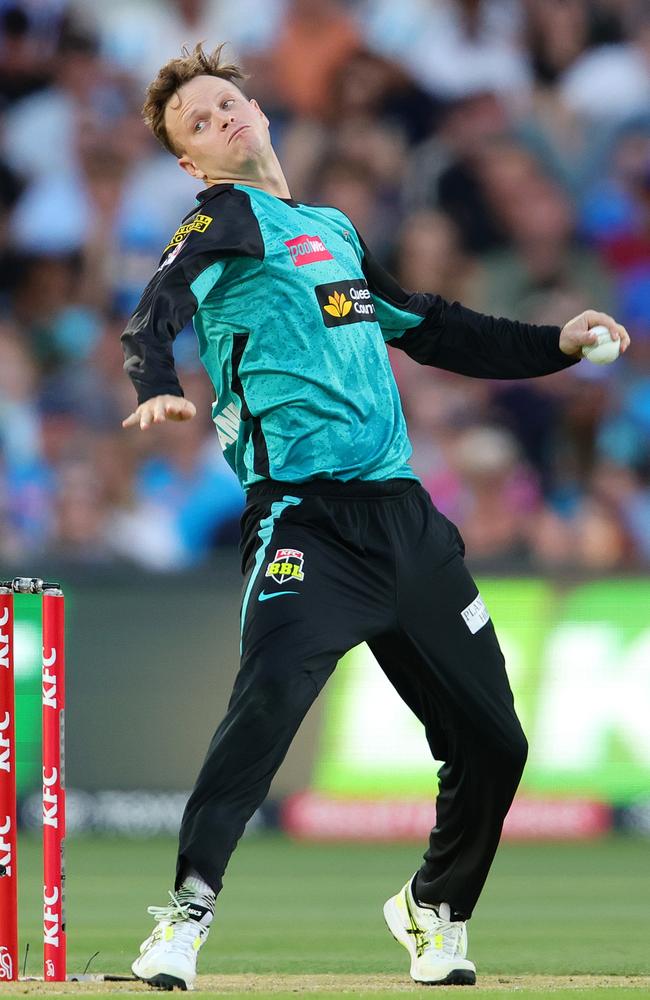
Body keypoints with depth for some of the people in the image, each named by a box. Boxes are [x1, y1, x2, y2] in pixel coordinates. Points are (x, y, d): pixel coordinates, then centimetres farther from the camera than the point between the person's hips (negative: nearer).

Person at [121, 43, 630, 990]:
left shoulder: (335, 230, 23)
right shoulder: (229, 217, 2)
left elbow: (434, 332, 34)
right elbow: (160, 308, -17)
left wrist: (555, 344, 26)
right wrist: (157, 389, -38)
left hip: (404, 519, 7)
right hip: (303, 515, -7)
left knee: (493, 741, 10)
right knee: (271, 692, -31)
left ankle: (435, 910, 34)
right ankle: (186, 913, -26)